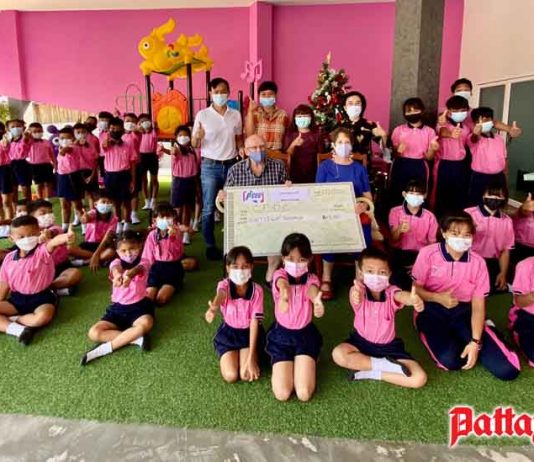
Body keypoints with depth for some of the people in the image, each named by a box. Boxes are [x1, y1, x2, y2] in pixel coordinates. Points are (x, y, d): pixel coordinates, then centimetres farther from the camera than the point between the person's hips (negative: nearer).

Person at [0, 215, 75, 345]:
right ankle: (17, 329, -26)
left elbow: (53, 243, -41)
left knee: (43, 317, -35)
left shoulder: (42, 251, -14)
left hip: (41, 297, -5)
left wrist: (66, 237, -64)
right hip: (17, 298, 5)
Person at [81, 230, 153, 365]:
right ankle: (135, 339, -24)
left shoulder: (143, 263, -5)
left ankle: (107, 348, -28)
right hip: (118, 307, 3)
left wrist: (129, 275, -59)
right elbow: (116, 269, -29)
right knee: (94, 333, -19)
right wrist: (118, 275, -57)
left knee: (146, 324, -37)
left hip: (139, 306, -2)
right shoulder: (116, 262, -2)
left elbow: (137, 269, -32)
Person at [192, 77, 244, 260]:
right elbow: (194, 144, -1)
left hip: (231, 165, 2)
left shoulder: (236, 115, 6)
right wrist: (197, 137, -24)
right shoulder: (202, 115, -2)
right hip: (210, 166, -2)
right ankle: (210, 245, 12)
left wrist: (242, 151, -7)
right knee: (209, 209, 0)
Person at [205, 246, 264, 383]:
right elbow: (220, 296, -46)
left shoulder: (257, 290, -19)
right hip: (228, 332, 1)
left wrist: (251, 357, -23)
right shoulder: (224, 285, -20)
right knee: (230, 376, -14)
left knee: (247, 375, -18)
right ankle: (227, 356, 18)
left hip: (249, 333, 0)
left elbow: (255, 322, -19)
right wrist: (214, 308, -73)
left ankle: (254, 354, 14)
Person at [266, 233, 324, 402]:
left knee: (304, 394, -14)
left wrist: (317, 302, -58)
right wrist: (284, 292, -64)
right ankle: (286, 363, 18)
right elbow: (282, 283, -37)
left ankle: (305, 363, 17)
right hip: (281, 334, -1)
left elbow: (313, 291, -31)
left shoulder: (311, 279, -6)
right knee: (282, 394, -12)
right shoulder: (279, 274, -11)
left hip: (305, 334, 1)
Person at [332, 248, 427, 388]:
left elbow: (402, 296, -41)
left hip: (388, 346, 1)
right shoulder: (359, 291, -17)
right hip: (362, 342, 0)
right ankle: (387, 365, -18)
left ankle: (371, 373, -9)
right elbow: (356, 297, -44)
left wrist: (413, 299, -67)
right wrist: (355, 296, -71)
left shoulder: (391, 292, -16)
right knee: (338, 354, -32)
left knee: (419, 378, -17)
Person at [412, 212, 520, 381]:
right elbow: (415, 289, -3)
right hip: (432, 311, -1)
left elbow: (478, 305, -5)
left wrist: (475, 342, -16)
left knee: (507, 369, -13)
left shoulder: (478, 262, -6)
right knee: (450, 360, -29)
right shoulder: (427, 253, -13)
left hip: (463, 312, 2)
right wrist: (438, 298, -24)